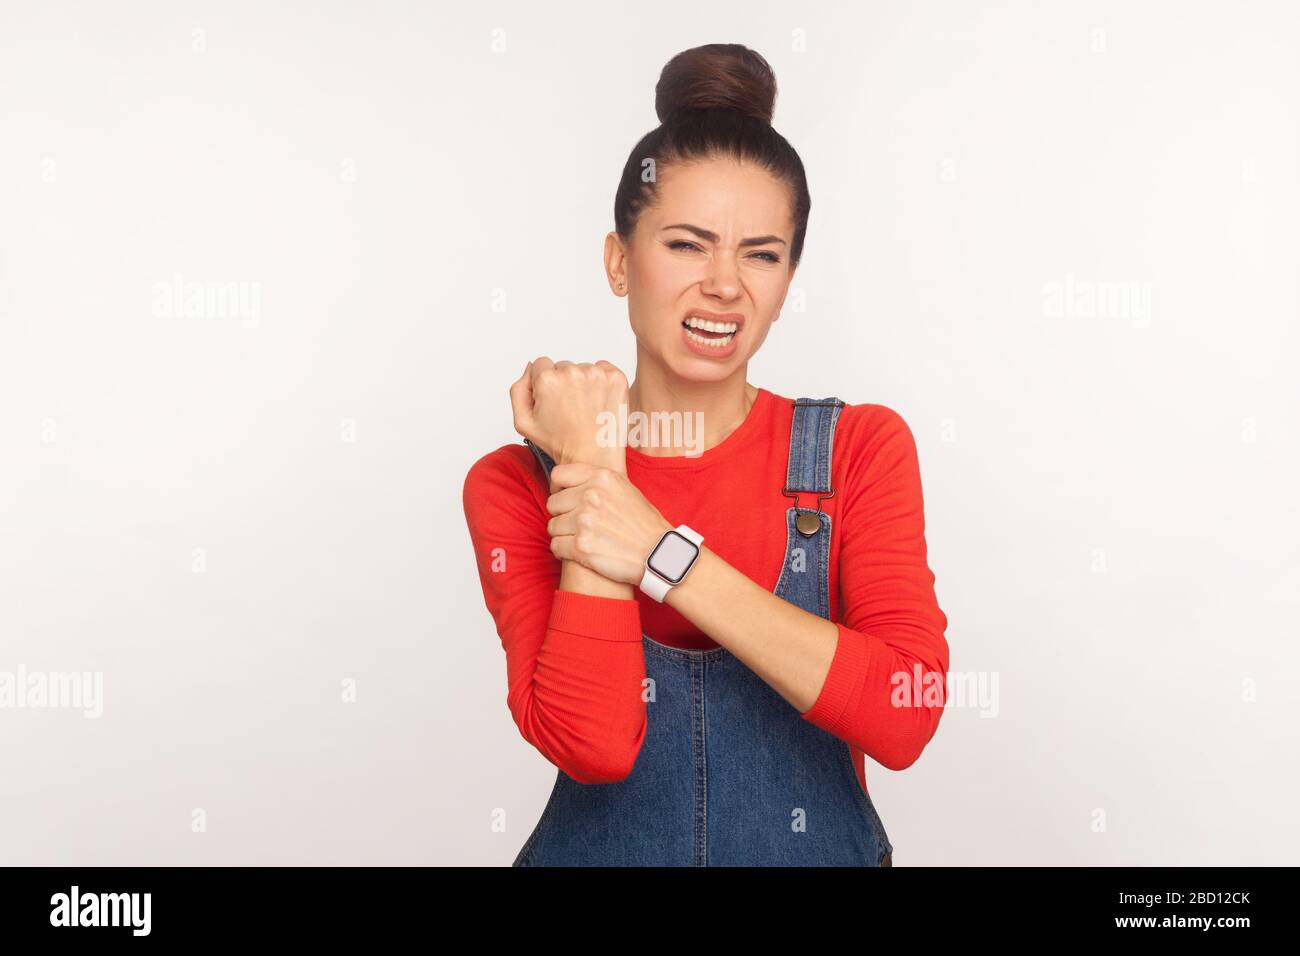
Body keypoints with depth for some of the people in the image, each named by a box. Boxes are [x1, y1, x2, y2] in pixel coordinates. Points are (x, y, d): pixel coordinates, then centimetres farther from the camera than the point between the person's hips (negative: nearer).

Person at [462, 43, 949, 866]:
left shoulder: (861, 449, -8)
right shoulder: (514, 485, -10)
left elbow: (907, 716, -21)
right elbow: (591, 743, -21)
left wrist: (661, 553, -25)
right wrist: (589, 466, -21)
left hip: (822, 847, 1)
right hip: (600, 846, 0)